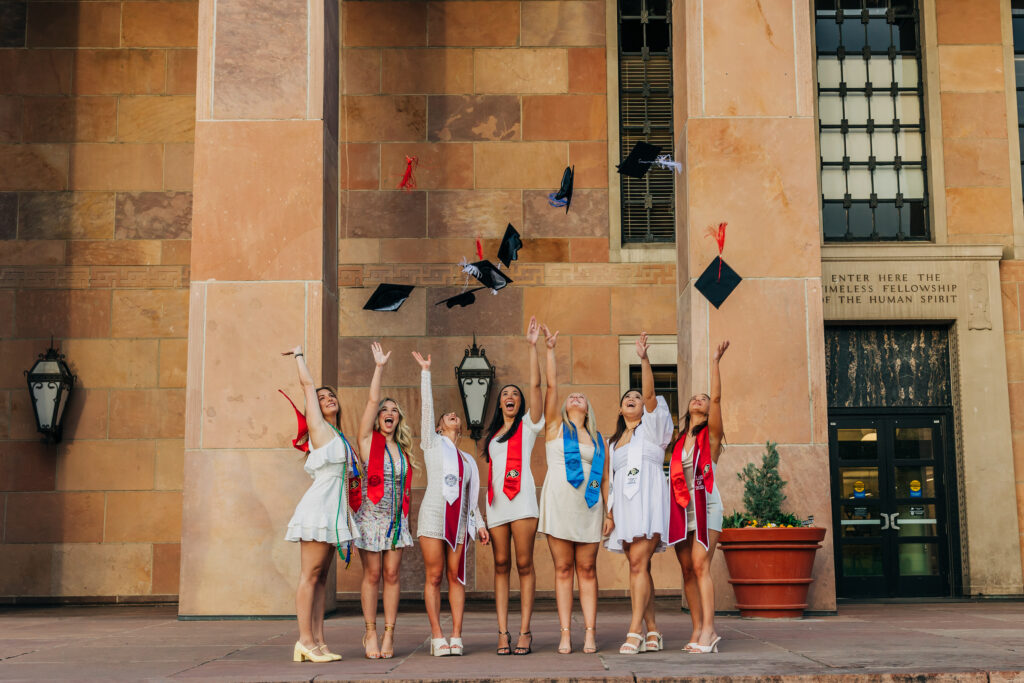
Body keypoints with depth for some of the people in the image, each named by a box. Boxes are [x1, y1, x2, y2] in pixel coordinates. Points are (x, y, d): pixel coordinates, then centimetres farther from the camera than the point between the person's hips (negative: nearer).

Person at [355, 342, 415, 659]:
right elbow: (372, 401, -7)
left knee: (391, 575, 1)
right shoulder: (369, 440, 0)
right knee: (372, 576, -2)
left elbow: (405, 487, 14)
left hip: (396, 520, 4)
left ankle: (389, 634, 4)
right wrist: (379, 367, -6)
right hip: (371, 517, -3)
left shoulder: (402, 449, 12)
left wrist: (406, 519, 11)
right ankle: (370, 633, 6)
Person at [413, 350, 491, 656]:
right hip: (434, 516, -3)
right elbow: (427, 406, 4)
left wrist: (480, 523, 12)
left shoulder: (468, 459, 22)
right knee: (434, 576, -5)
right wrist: (425, 371, 2)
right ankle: (437, 637, -3)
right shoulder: (432, 443, 11)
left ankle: (456, 636, 1)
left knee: (456, 576, 0)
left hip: (459, 520, 4)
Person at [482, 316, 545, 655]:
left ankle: (524, 631, -5)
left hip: (522, 497, -4)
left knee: (524, 564, -6)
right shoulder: (492, 433, 23)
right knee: (501, 565, 1)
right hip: (496, 500, 5)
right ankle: (503, 631, -1)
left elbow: (535, 384, -2)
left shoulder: (528, 425, 9)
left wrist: (532, 346, -5)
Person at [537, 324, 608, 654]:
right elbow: (551, 386, 1)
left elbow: (604, 478, 13)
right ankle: (565, 633, 0)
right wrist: (550, 350, -2)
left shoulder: (597, 439, 15)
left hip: (589, 507, 2)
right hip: (558, 503, -2)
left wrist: (610, 512, 7)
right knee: (563, 569, -1)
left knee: (587, 570, 2)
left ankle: (590, 632, 2)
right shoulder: (555, 426, 9)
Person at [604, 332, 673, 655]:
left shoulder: (652, 427, 9)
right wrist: (609, 513, 10)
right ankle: (652, 632, 4)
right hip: (624, 504, 6)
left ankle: (634, 632, -21)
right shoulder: (614, 442, 24)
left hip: (648, 498, -6)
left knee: (638, 564, -16)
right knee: (637, 568, 2)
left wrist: (643, 359, -19)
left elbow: (650, 393, -8)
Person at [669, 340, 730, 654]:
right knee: (687, 569, 1)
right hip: (681, 507, 5)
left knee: (700, 565, -15)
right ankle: (698, 629, 5)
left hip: (706, 504, -5)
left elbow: (717, 397, -11)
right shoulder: (681, 439, 16)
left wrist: (715, 361, -12)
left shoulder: (711, 434, 2)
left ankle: (708, 630, -17)